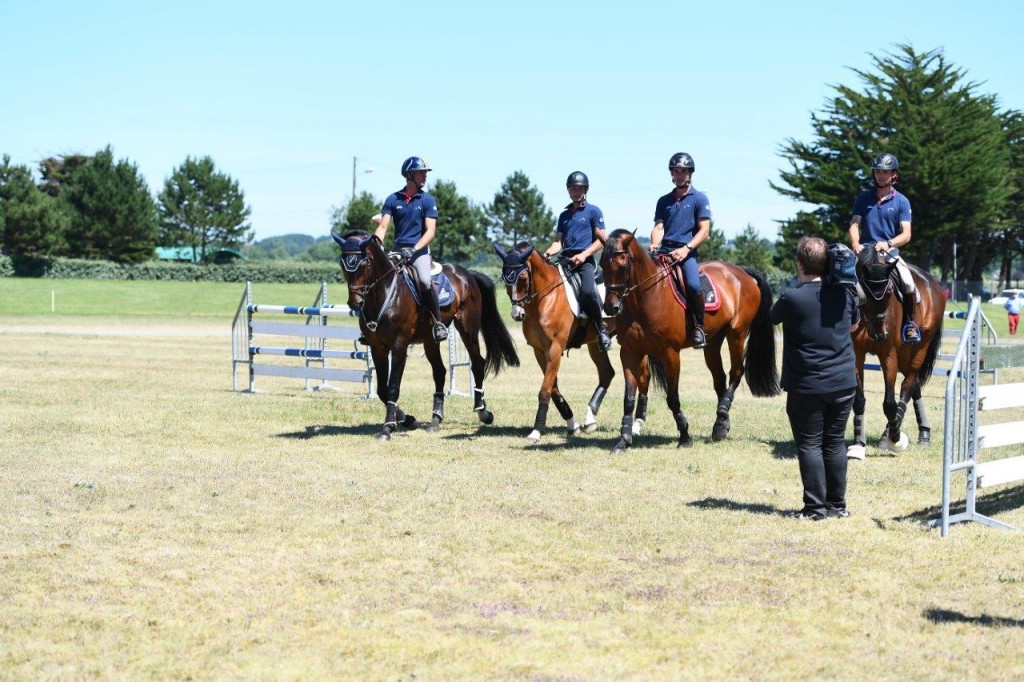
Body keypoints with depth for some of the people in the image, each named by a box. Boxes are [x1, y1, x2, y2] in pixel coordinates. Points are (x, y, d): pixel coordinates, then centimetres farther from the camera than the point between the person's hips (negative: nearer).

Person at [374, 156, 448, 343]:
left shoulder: (427, 200, 1)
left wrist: (414, 249, -20)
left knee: (425, 281, -29)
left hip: (419, 250, -3)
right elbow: (382, 227, 0)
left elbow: (430, 231, -6)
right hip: (398, 250, 3)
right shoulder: (393, 200, 5)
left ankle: (438, 323, -16)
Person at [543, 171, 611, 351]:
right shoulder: (564, 215, 21)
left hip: (585, 261, -6)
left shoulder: (593, 211, 6)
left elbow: (601, 240, 0)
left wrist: (584, 255, -13)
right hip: (565, 260, 6)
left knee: (587, 291, -32)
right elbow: (558, 242, 17)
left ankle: (601, 326, -13)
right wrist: (548, 253, -5)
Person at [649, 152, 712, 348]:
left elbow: (704, 231, -2)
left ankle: (698, 326, -12)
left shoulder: (699, 199, 6)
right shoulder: (664, 201, 18)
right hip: (664, 250, 4)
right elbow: (658, 227, 11)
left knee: (693, 285, -31)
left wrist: (686, 248, -16)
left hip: (687, 251, -4)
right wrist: (655, 244, -11)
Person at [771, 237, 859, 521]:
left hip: (806, 387, -4)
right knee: (835, 443, 12)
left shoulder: (791, 299, -15)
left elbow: (773, 317, 6)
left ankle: (816, 507, 3)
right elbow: (854, 323, 19)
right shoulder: (844, 294, 0)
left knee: (809, 445, 3)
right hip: (843, 383, 4)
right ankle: (838, 505, 17)